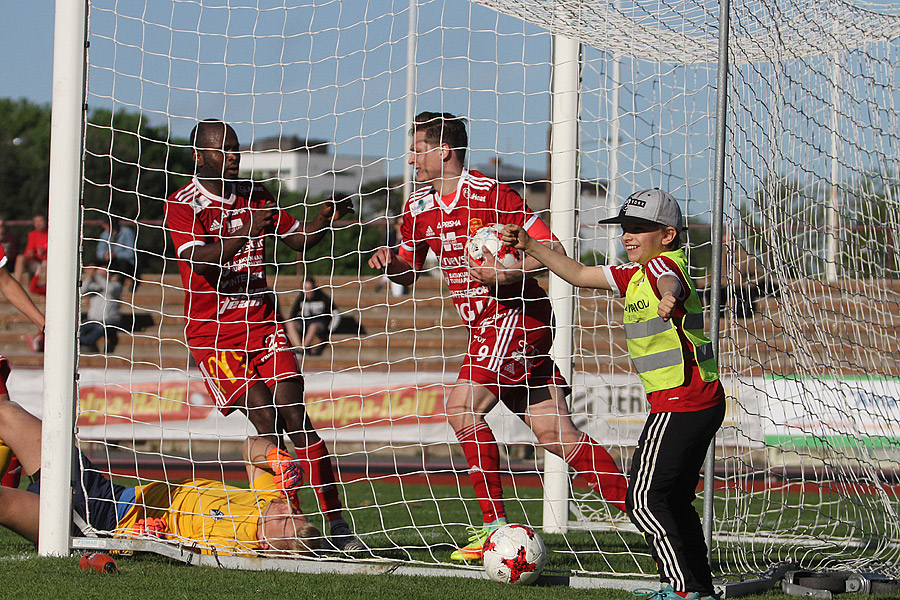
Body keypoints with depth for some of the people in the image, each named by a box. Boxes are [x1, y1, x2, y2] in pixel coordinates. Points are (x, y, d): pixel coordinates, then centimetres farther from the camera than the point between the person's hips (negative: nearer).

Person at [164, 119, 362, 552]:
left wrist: (325, 219, 0)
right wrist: (249, 230, -34)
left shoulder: (254, 195, 13)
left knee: (295, 420, -9)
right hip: (212, 333, -4)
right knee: (266, 422, -17)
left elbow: (298, 238, 20)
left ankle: (337, 525, -9)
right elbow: (200, 260, -21)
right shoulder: (182, 204, -6)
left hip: (262, 324, 4)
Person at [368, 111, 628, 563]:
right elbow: (410, 271, 21)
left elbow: (552, 248, -13)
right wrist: (391, 263, -1)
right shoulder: (418, 207, 9)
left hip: (515, 317, -8)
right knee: (553, 432, 2)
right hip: (488, 326, 8)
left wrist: (508, 272, -26)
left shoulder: (489, 194, -14)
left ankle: (494, 526, -14)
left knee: (462, 408, -18)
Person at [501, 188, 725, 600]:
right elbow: (579, 274, 26)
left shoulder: (662, 264, -13)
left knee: (645, 499, -8)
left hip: (680, 404, -11)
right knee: (675, 500, 18)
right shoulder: (634, 275, 17)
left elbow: (671, 282, -39)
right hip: (701, 404, 11)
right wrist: (530, 246, 19)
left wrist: (668, 299, -63)